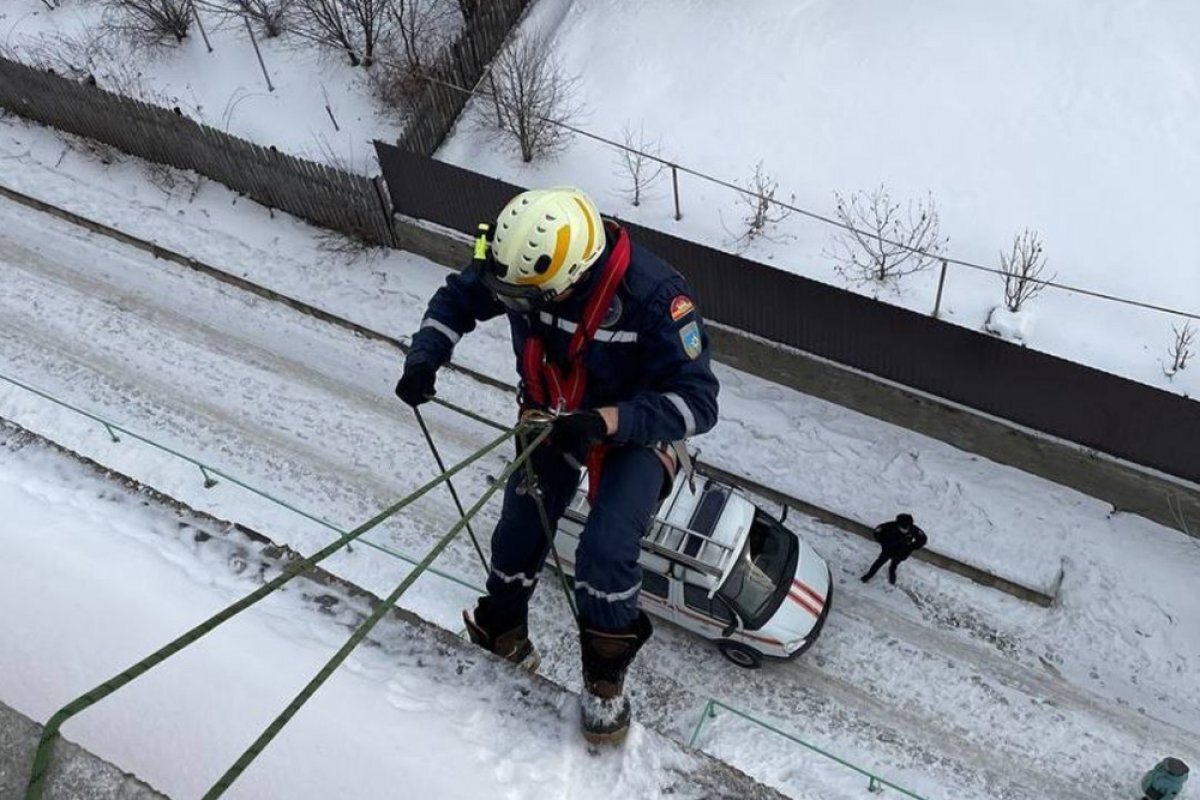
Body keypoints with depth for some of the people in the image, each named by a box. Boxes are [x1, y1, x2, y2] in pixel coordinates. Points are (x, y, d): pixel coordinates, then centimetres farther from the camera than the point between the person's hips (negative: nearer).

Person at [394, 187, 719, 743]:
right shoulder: (519, 263, -21)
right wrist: (424, 357, -18)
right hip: (550, 420, 5)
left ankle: (605, 673, 12)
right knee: (518, 537, 10)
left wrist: (606, 422, -44)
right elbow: (458, 298, 0)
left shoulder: (654, 296, -35)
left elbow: (697, 402, -32)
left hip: (634, 432, -4)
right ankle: (502, 628, 43)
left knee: (604, 556, -18)